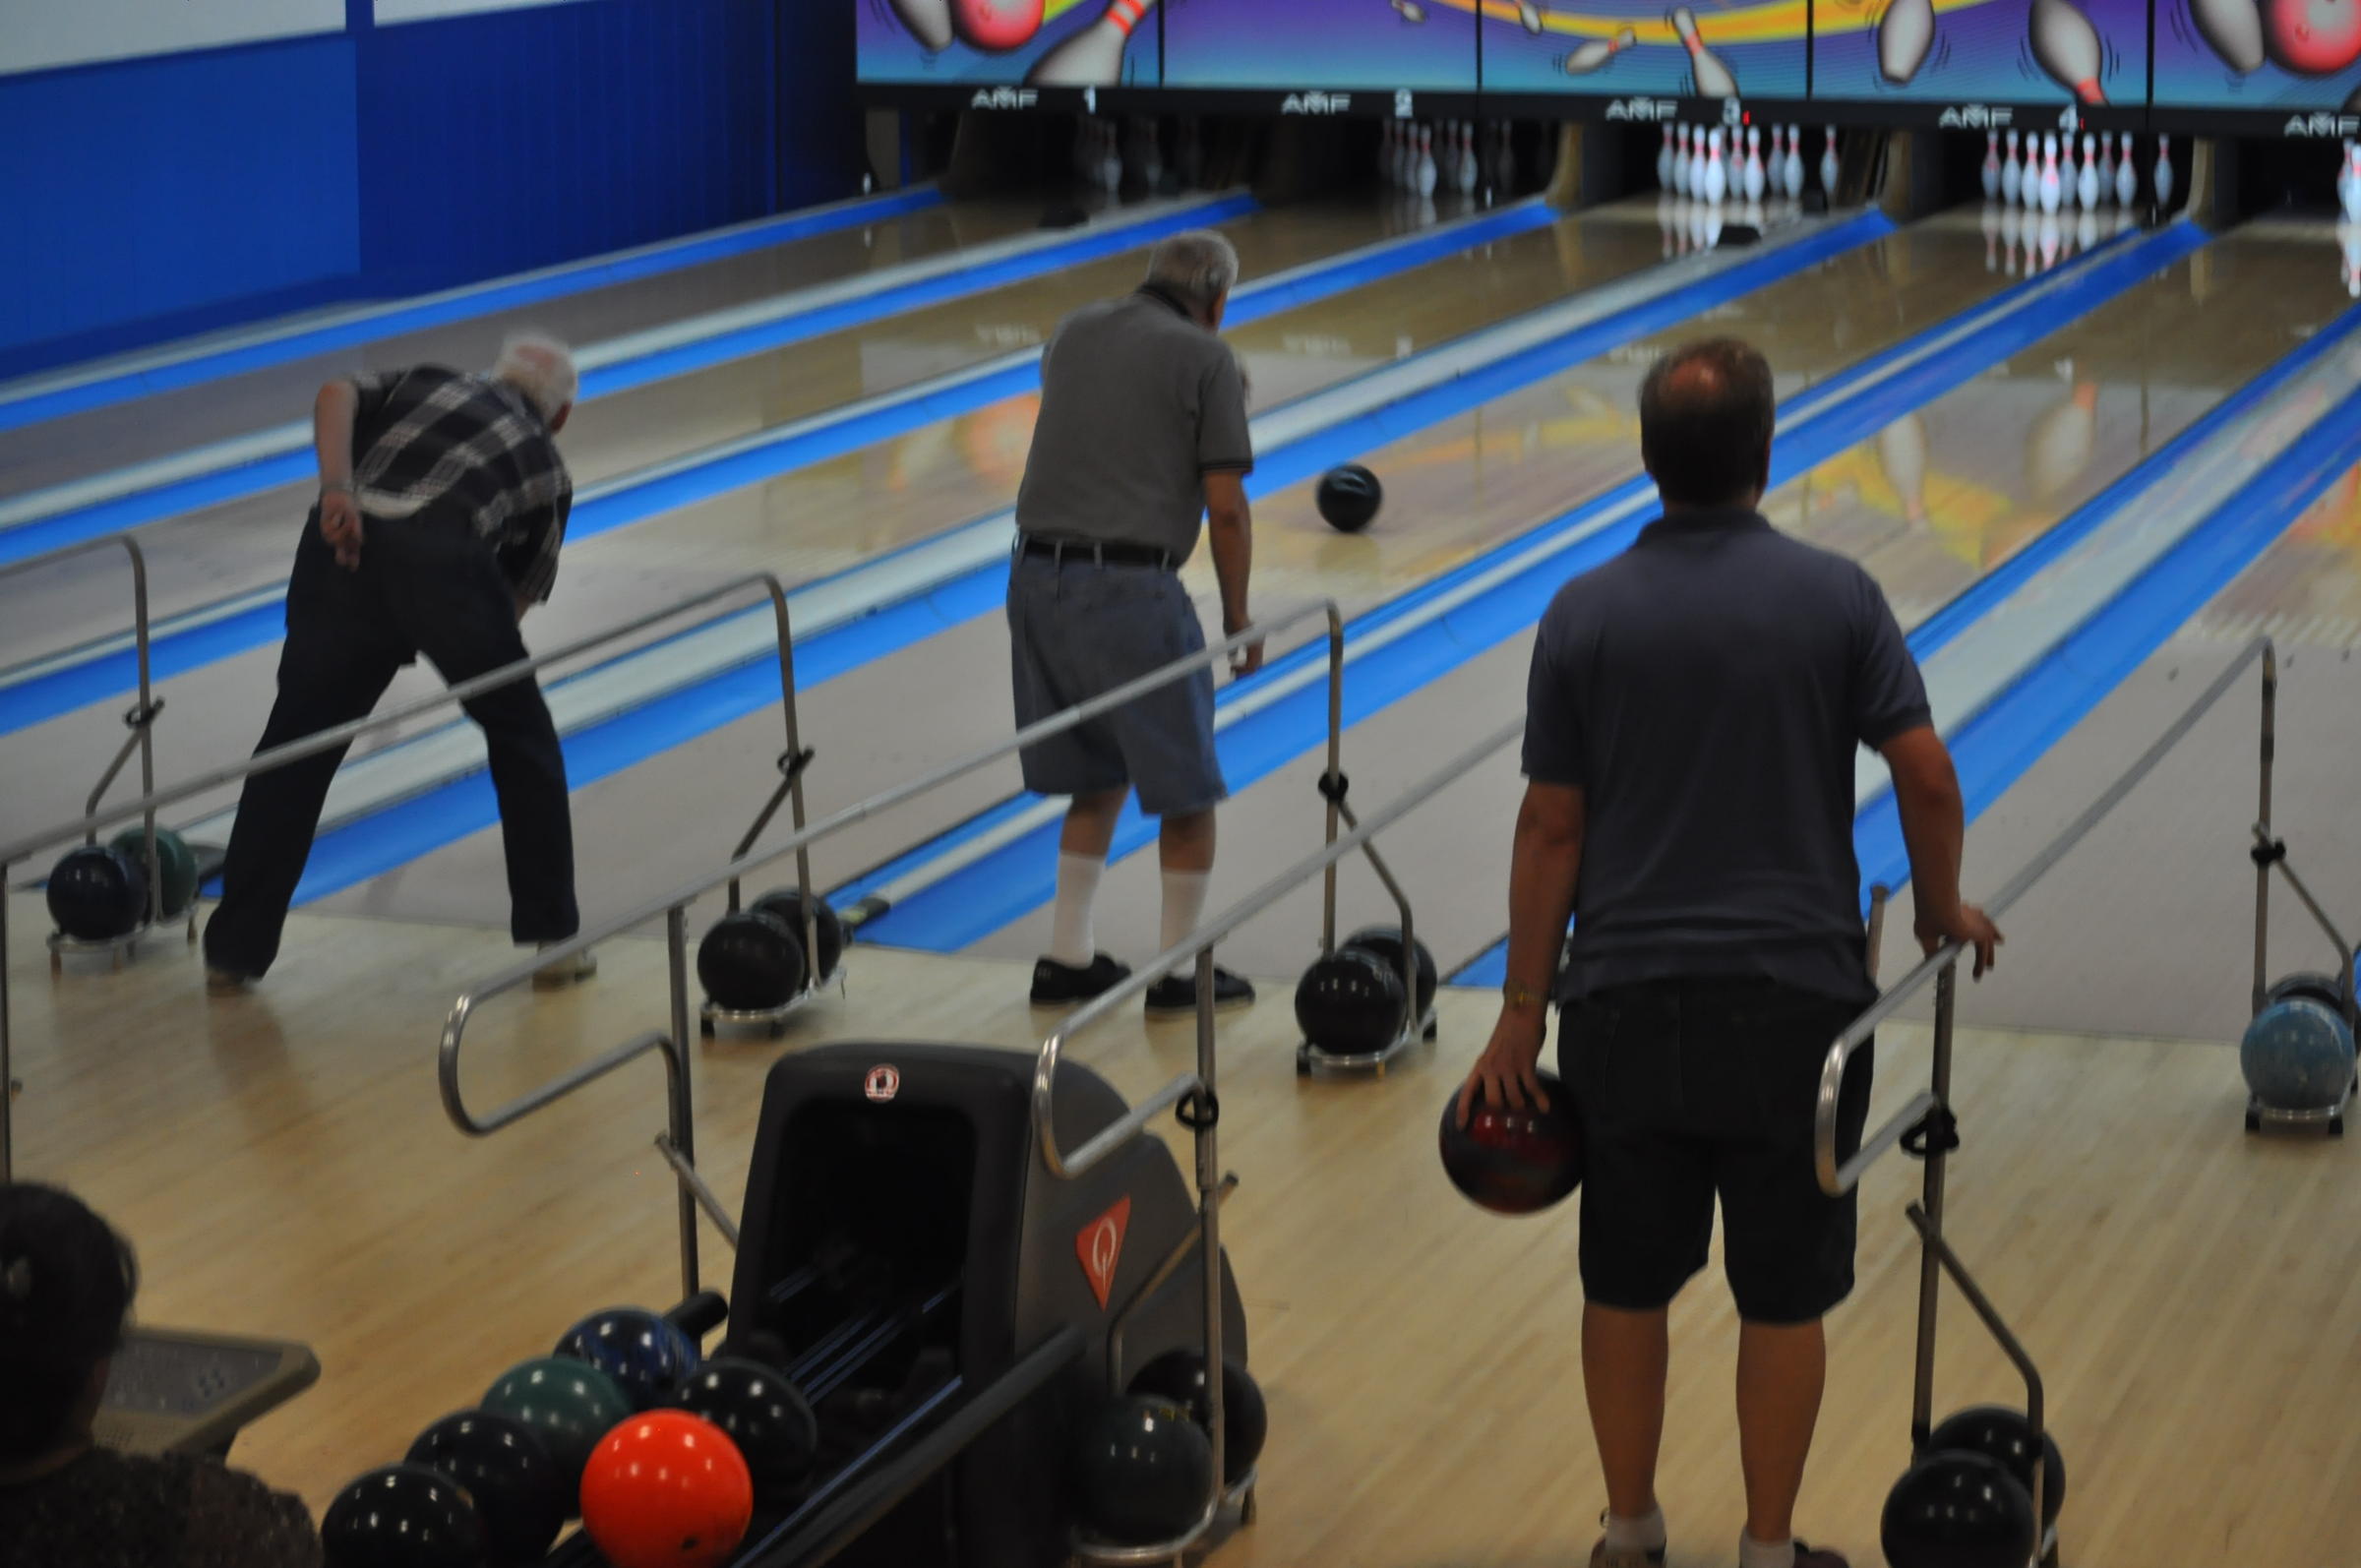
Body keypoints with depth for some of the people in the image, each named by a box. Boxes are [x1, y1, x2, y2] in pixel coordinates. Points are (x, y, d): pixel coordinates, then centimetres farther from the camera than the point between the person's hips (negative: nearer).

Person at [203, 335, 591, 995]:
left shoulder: (427, 383, 31)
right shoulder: (544, 465, 29)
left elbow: (338, 394, 9)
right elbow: (519, 593, 28)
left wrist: (335, 488, -4)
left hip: (344, 549, 1)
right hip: (444, 561, -1)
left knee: (294, 751, 11)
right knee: (522, 741, 20)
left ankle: (235, 949, 14)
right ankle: (551, 936, 23)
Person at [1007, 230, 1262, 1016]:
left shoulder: (1073, 332, 12)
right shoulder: (1206, 360, -3)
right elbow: (1225, 506, -6)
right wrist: (1238, 619, 4)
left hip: (1038, 577, 6)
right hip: (1130, 591, -6)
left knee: (1097, 777, 21)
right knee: (1184, 790, 9)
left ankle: (1068, 958, 22)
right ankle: (1179, 973, 15)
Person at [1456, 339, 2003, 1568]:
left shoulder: (1585, 614, -3)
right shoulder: (1835, 598, -5)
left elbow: (1552, 829, -1)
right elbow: (1926, 780, -7)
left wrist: (1521, 1013, 5)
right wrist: (1942, 912, 12)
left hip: (1629, 1004, 1)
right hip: (1795, 1002, -1)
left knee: (1626, 1288, 14)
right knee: (1784, 1296, 9)